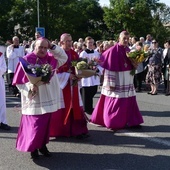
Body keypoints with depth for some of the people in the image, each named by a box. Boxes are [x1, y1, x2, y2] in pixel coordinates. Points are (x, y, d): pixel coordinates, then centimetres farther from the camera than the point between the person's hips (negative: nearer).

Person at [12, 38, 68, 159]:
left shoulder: (50, 58, 4)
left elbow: (64, 58, 9)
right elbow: (19, 81, -8)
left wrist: (52, 47, -2)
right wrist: (30, 87, -25)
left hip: (48, 98, 5)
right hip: (34, 100, -5)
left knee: (46, 124, 12)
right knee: (35, 125, -2)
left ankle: (43, 145, 28)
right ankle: (33, 148, 17)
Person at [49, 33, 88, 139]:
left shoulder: (74, 54, 9)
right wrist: (68, 75, -17)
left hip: (73, 85, 5)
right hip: (62, 84, -5)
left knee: (75, 107, 4)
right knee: (62, 108, 2)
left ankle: (76, 130, 8)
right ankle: (60, 131, 14)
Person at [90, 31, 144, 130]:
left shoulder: (128, 50, 9)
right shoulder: (113, 51, -13)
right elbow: (110, 68, -16)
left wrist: (135, 64, -5)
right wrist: (111, 83, -19)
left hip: (127, 81, 7)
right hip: (117, 80, -7)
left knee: (129, 102, 10)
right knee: (115, 102, 0)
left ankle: (130, 121, 19)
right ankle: (113, 123, 11)